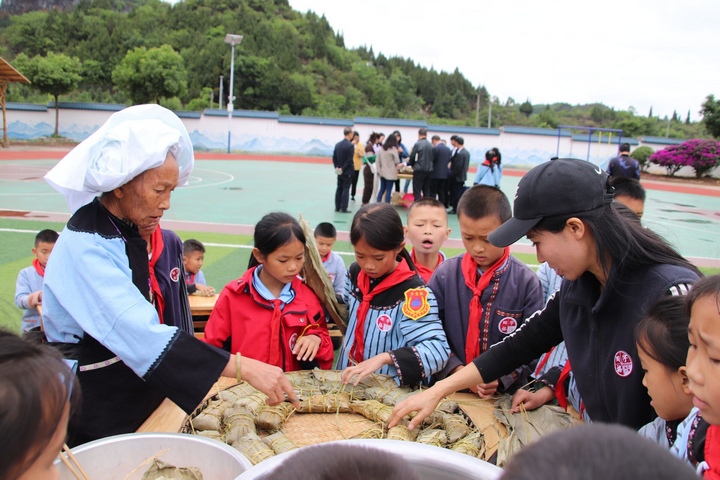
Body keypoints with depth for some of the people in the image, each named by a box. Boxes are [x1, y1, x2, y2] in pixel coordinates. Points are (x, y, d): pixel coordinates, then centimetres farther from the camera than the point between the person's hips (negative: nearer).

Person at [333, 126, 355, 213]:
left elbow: (334, 157, 5)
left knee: (339, 189, 13)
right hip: (347, 171, -6)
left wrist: (337, 167, 4)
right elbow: (349, 160, -19)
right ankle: (344, 208, 1)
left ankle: (337, 207, 17)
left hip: (339, 171, 6)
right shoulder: (350, 146, -16)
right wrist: (343, 168, -11)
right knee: (346, 189, -1)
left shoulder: (337, 144, 5)